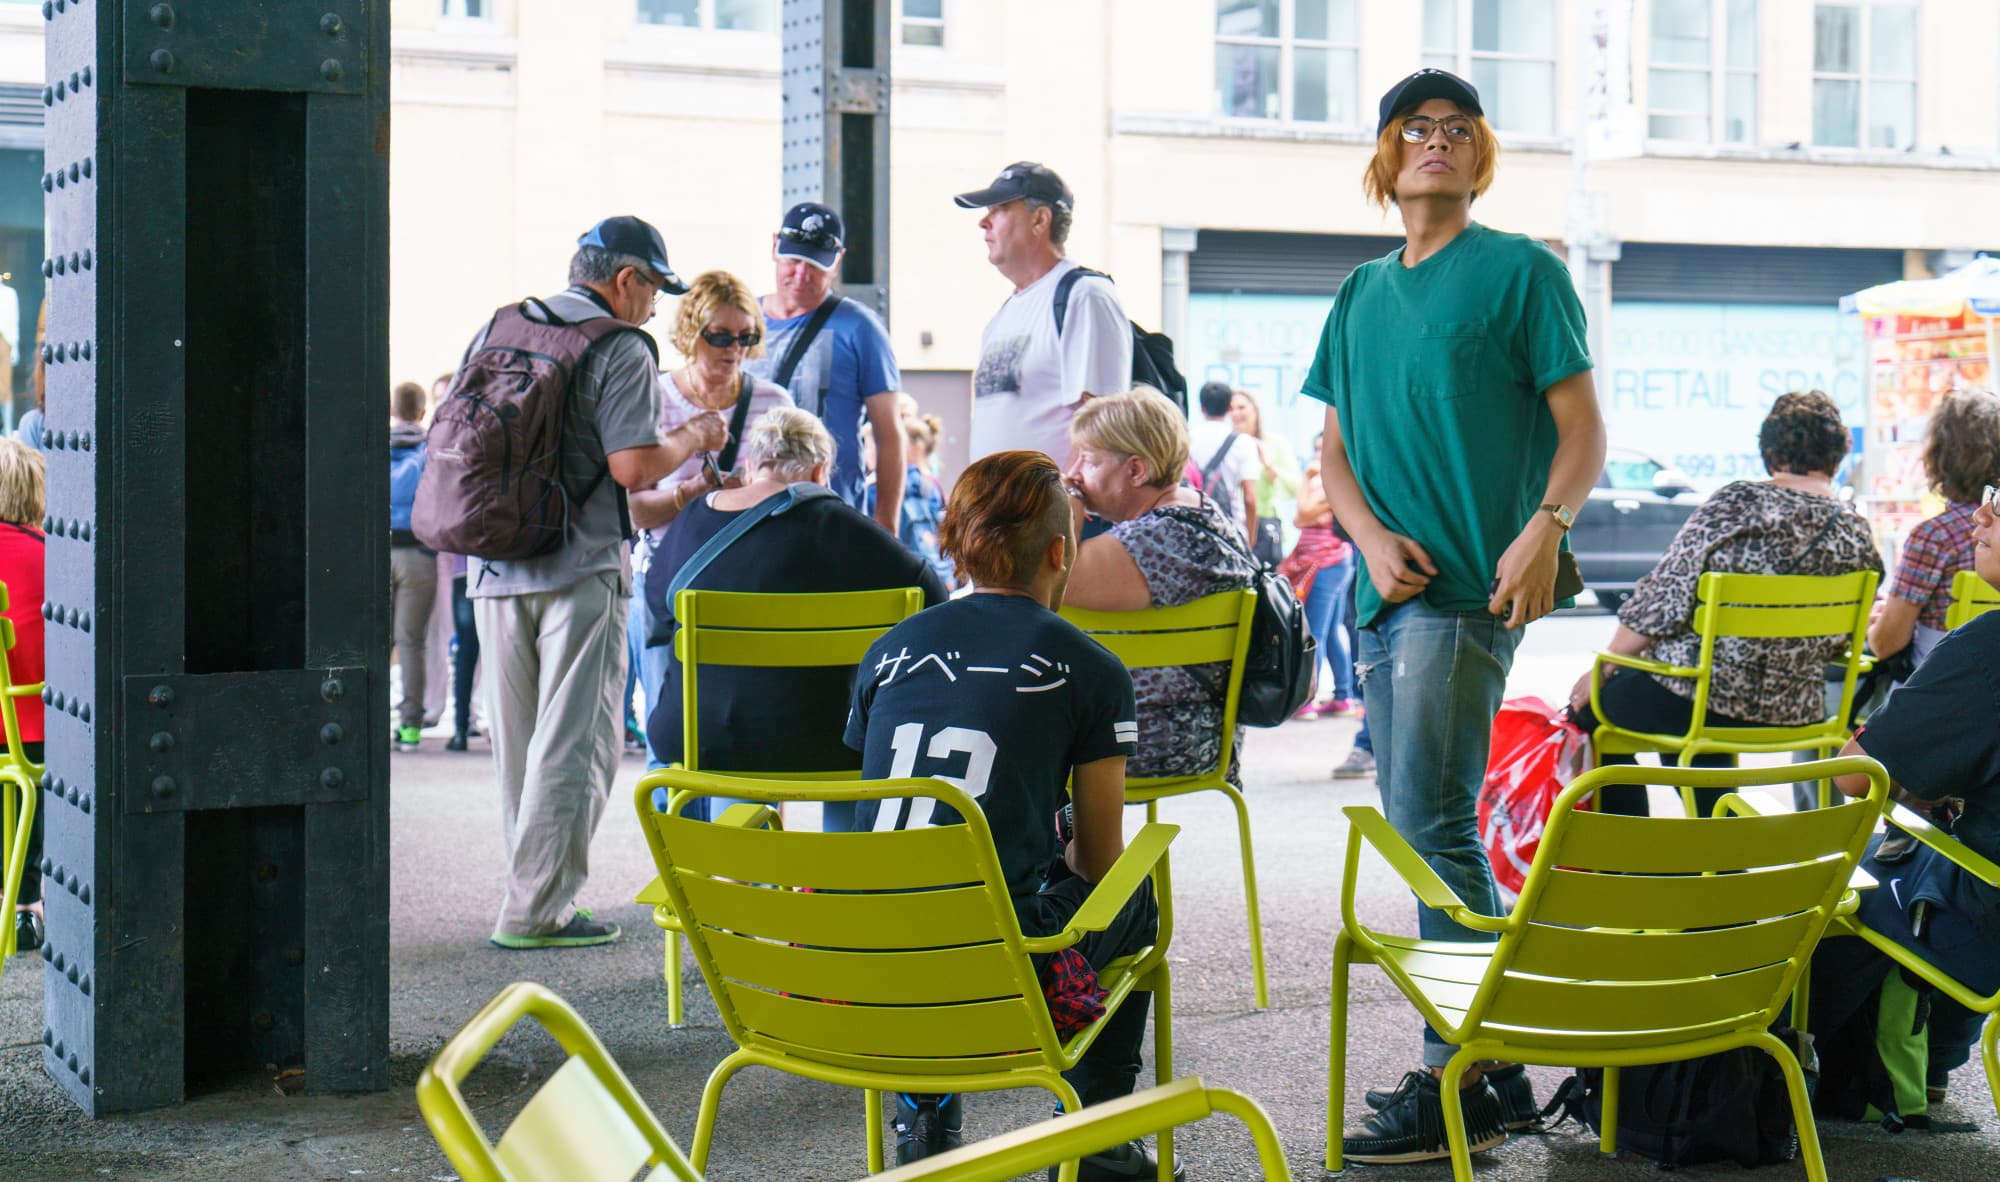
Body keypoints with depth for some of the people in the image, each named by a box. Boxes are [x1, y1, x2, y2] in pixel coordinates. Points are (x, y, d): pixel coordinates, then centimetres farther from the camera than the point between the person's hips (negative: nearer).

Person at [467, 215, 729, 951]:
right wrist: (692, 439, 0)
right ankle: (535, 909, -2)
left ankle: (536, 890, 20)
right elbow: (633, 468, -18)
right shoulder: (621, 350, -9)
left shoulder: (494, 331, 12)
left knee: (516, 743, 13)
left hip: (495, 565, 7)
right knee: (573, 744, -1)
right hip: (580, 571, -7)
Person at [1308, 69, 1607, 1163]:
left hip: (1472, 587, -7)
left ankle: (1459, 1083, -7)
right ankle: (1496, 1064, 18)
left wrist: (1545, 529, -19)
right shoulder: (1361, 295, 18)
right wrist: (1372, 536, -1)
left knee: (1430, 825, -13)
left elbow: (1583, 430, -2)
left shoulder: (1522, 271, 1)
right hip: (1385, 593, 7)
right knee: (1421, 828, 9)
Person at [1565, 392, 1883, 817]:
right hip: (1794, 713, 6)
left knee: (1590, 708, 19)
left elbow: (1664, 596, -11)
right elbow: (1837, 644, 8)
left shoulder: (1738, 503, -13)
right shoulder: (1857, 536, 0)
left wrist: (1602, 669, 0)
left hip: (1697, 700, -6)